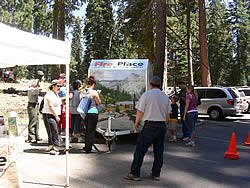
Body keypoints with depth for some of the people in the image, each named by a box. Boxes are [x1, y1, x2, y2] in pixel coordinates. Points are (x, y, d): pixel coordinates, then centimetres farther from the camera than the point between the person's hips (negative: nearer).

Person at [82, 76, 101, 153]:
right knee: (91, 131, 2)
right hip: (93, 112, -6)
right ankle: (88, 149, 5)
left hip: (85, 112, 6)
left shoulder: (83, 91, 4)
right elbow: (99, 103, -5)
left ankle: (86, 146, 30)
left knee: (87, 130, 20)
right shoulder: (94, 92, -12)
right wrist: (98, 95, 8)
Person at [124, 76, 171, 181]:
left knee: (140, 150, 1)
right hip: (162, 126, 5)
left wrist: (136, 123, 8)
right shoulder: (166, 97, 8)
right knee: (158, 151, 11)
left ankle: (135, 174, 4)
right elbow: (167, 115, 12)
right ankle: (156, 174, 17)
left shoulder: (146, 95, -6)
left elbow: (140, 112, -7)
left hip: (149, 125, -5)